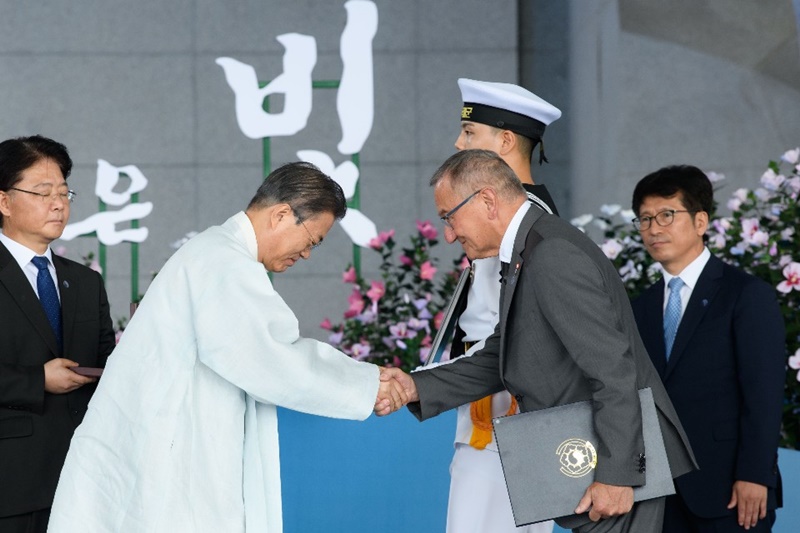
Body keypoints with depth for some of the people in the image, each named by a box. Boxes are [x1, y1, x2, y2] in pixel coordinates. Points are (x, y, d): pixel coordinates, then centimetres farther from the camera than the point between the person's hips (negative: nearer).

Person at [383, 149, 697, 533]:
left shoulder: (554, 256, -20)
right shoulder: (528, 255, 14)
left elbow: (614, 369, -24)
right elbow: (500, 358, 17)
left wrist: (614, 475, -24)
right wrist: (417, 387, 4)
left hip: (621, 467, -10)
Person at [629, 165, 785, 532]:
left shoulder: (747, 295, -2)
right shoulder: (643, 308, 16)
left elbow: (764, 395, -9)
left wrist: (754, 477, -15)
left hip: (730, 491, -5)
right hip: (665, 494, 5)